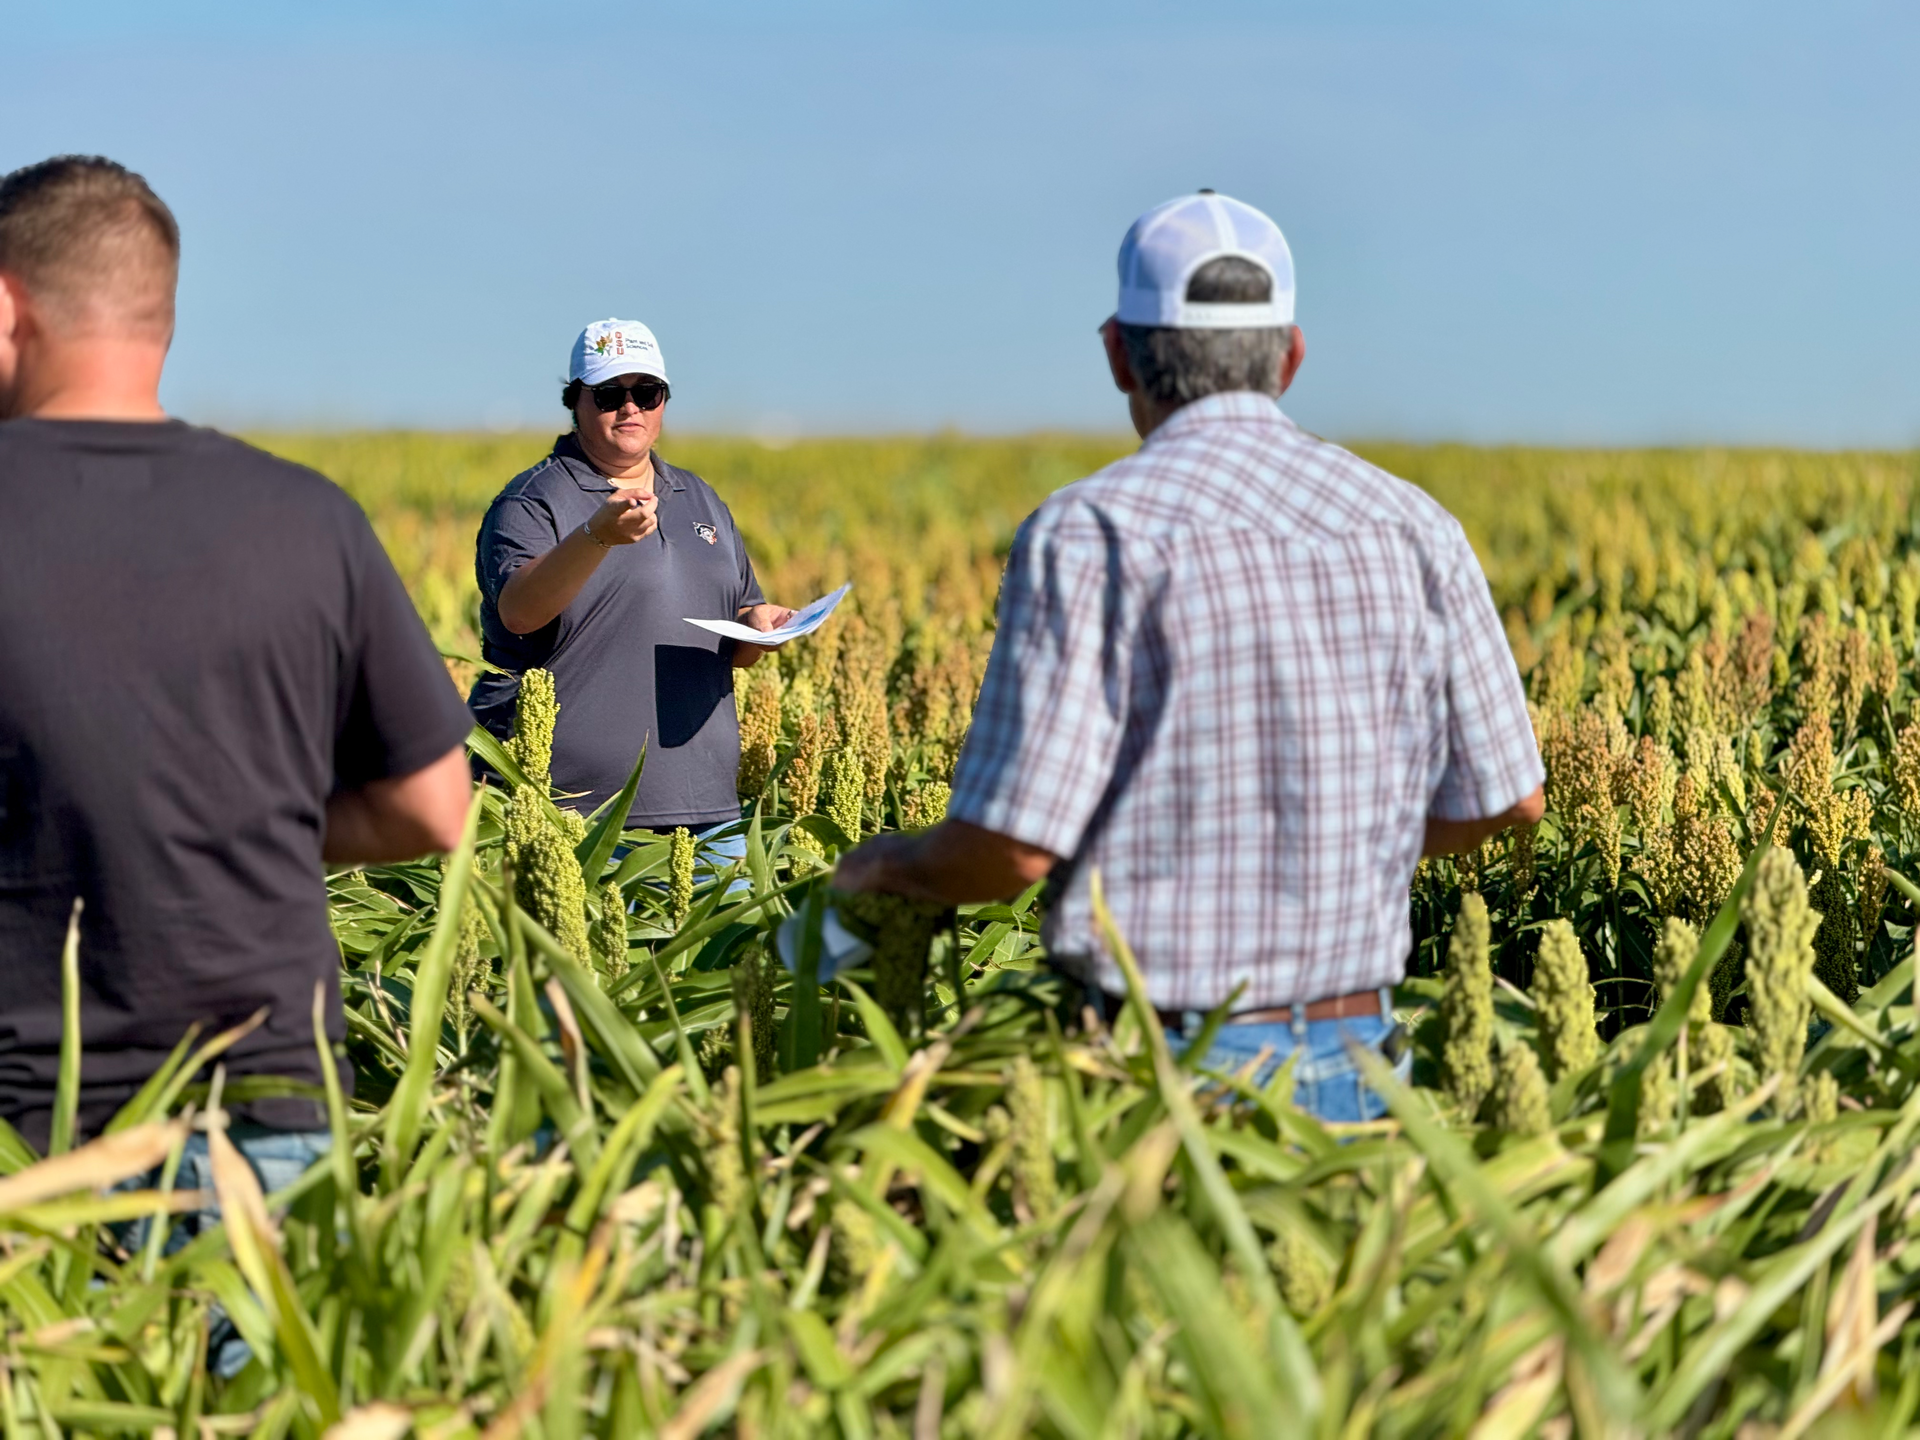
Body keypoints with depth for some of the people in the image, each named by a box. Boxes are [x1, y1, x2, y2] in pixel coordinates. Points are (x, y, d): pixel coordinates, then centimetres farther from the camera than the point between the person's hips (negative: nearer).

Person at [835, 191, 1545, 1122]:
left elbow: (1012, 848, -14)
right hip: (1355, 1059, 5)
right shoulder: (1412, 527, 6)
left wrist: (893, 866, 7)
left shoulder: (1094, 536, -10)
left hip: (1166, 1069, -4)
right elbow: (1504, 801, 12)